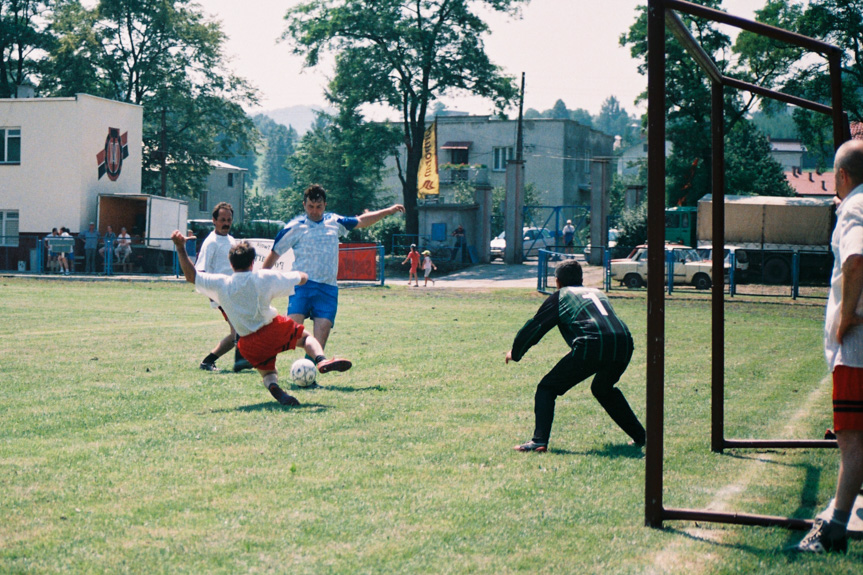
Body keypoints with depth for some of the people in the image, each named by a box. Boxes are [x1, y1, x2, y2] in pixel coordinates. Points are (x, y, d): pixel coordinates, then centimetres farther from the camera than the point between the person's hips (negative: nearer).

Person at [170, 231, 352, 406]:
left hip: (248, 344, 2)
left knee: (267, 373, 19)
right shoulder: (265, 277, -2)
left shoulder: (221, 284, -2)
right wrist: (298, 275, 31)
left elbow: (191, 276, 6)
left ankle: (274, 387, -20)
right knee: (306, 337, 20)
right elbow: (302, 278, 7)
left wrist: (181, 248, 6)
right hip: (274, 330, -2)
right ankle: (321, 360, -14)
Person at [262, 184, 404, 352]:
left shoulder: (334, 222, 15)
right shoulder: (294, 227, 3)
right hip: (302, 285, -4)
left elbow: (361, 221, 31)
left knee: (321, 336, -8)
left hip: (328, 288, 4)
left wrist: (389, 211, 32)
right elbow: (274, 254, 9)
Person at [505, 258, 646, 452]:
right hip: (624, 345, 6)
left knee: (547, 388, 7)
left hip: (592, 347, -6)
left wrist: (515, 352, 33)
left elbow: (535, 327, 19)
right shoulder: (597, 293, 32)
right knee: (603, 389, 33)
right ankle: (639, 436, 31)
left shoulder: (559, 297, 18)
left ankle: (539, 440, -7)